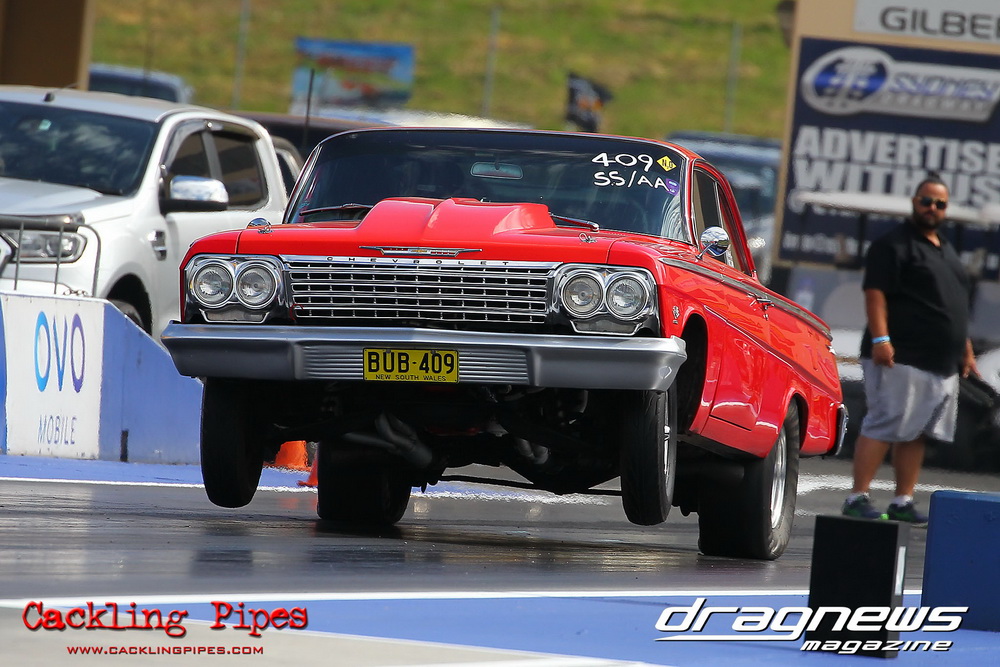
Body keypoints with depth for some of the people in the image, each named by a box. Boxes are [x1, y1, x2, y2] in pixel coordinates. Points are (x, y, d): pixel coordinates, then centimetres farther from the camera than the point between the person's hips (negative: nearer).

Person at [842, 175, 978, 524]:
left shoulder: (947, 250, 22)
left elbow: (957, 305, 29)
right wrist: (880, 339, -22)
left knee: (915, 433, 7)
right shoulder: (893, 244, -5)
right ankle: (857, 498, -11)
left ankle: (903, 502, 10)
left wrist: (965, 349, 24)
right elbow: (875, 293, -13)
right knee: (884, 426, -11)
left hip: (942, 363, 8)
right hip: (901, 359, -8)